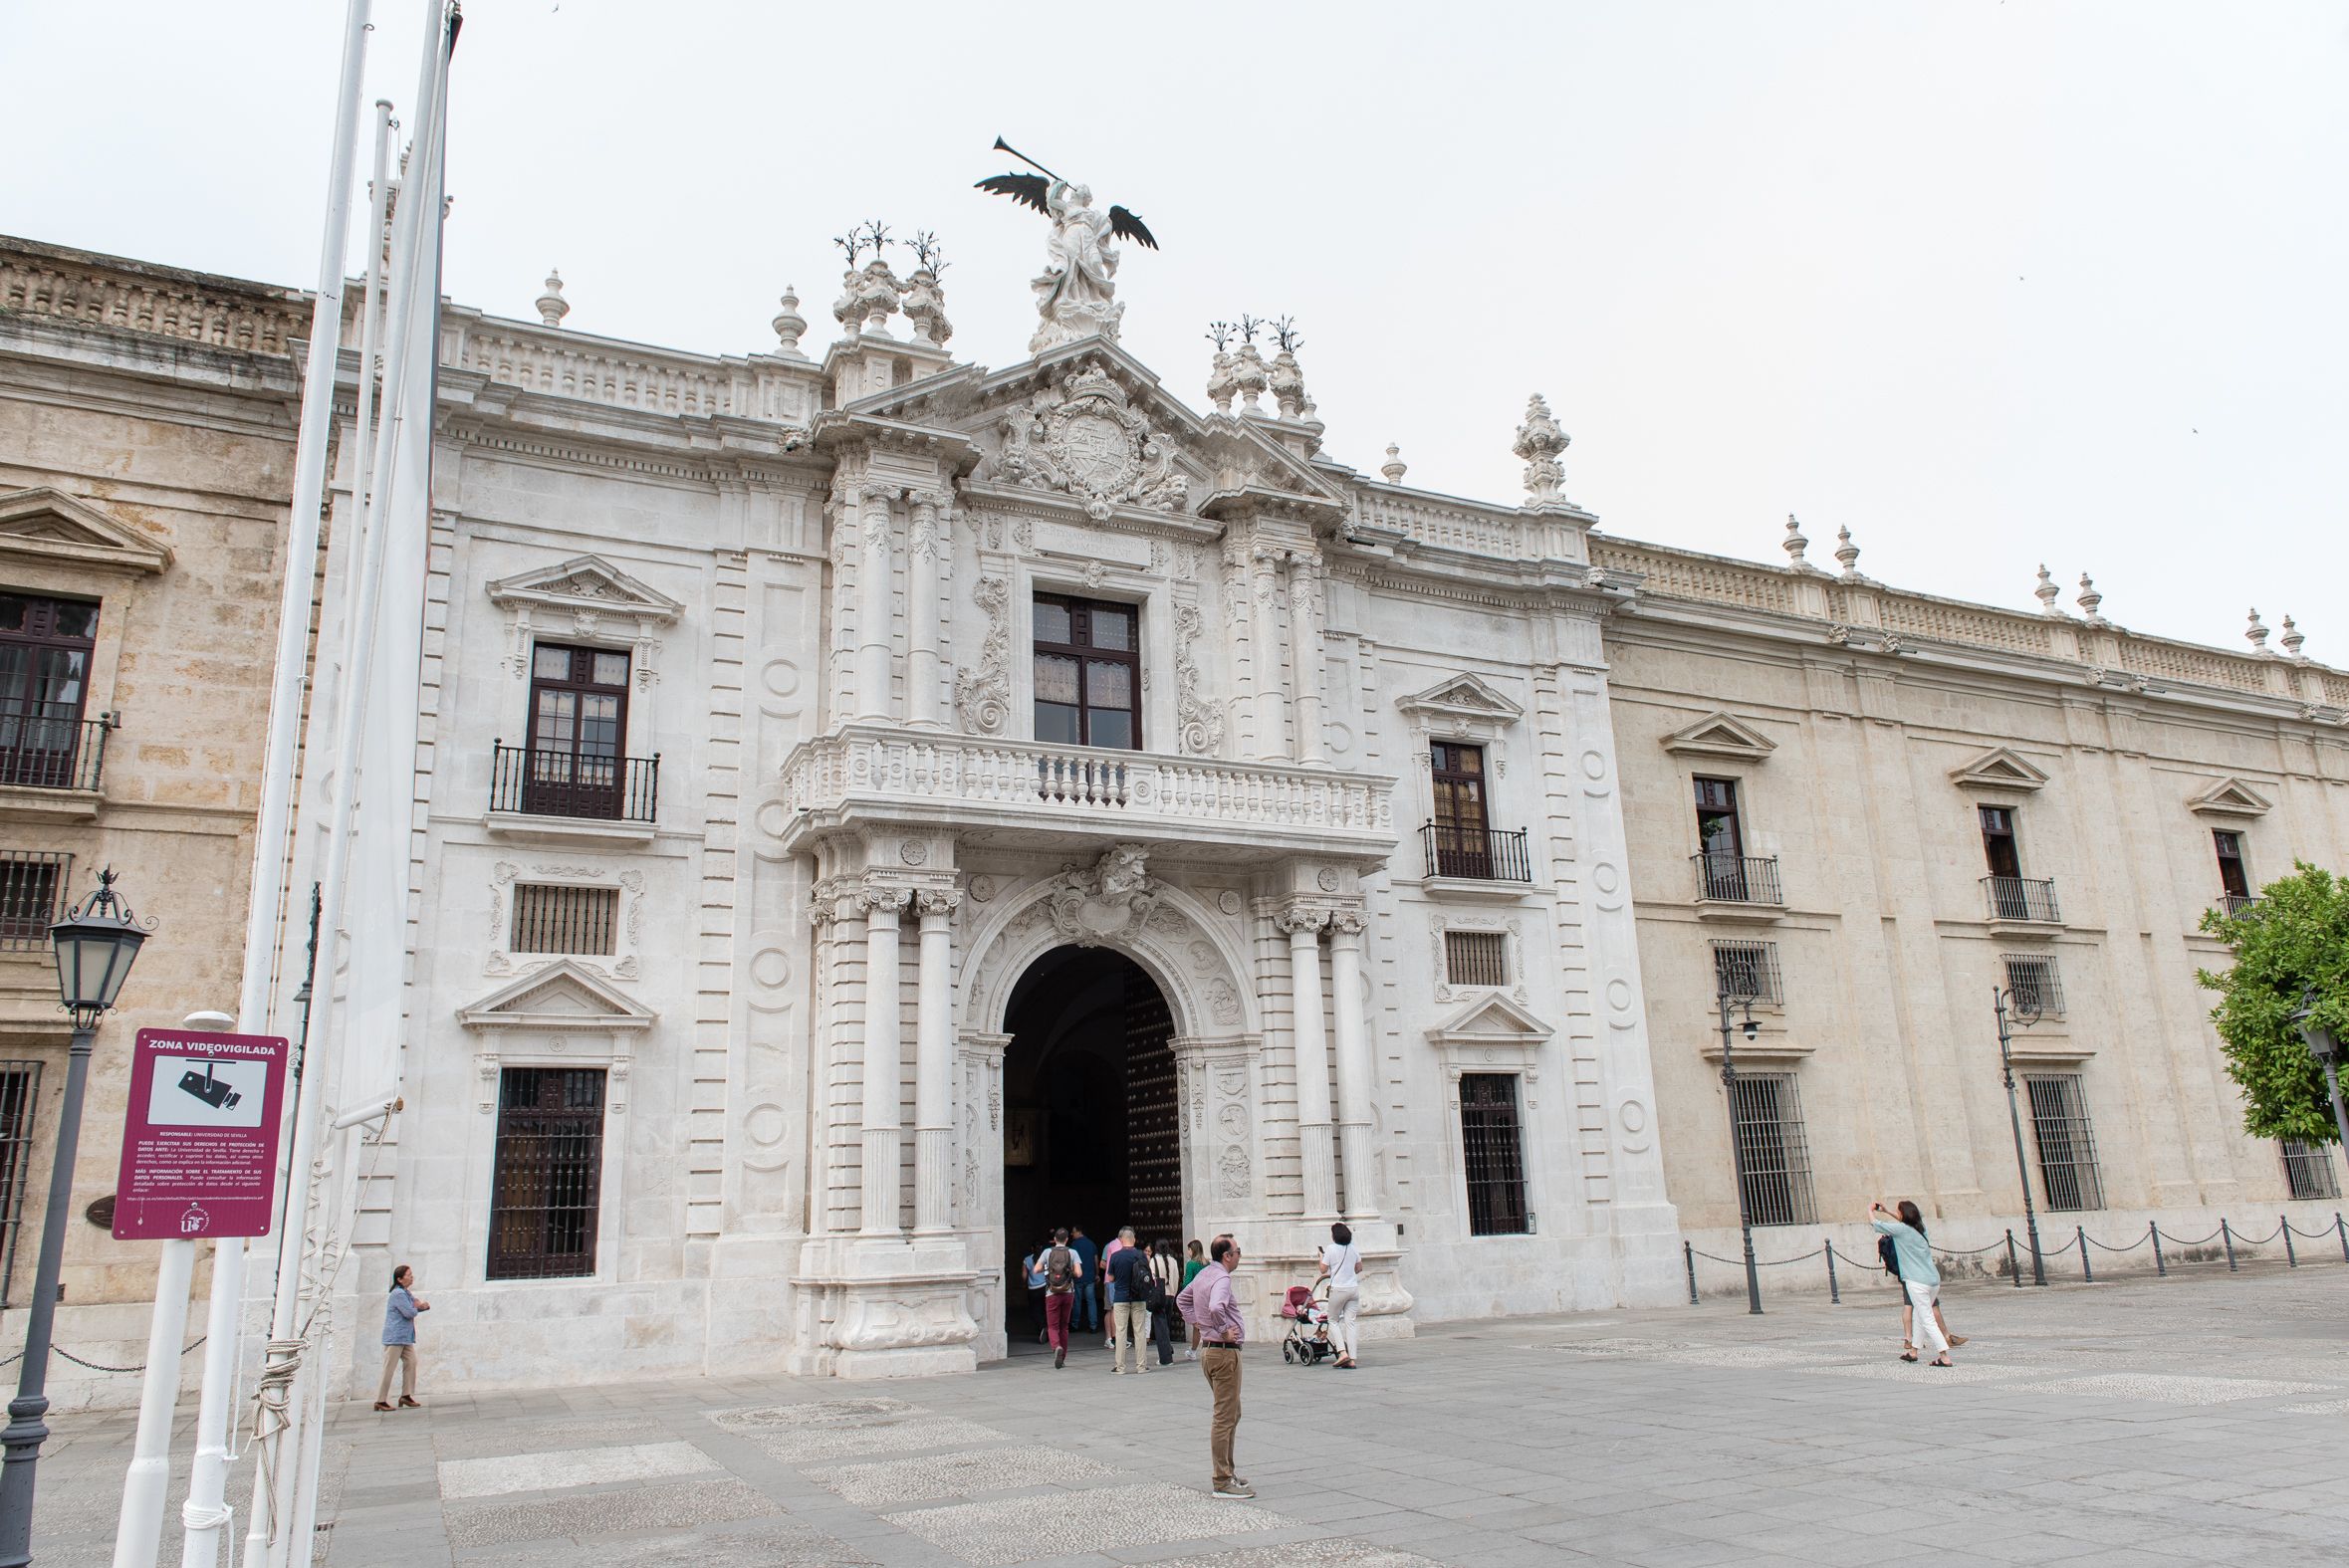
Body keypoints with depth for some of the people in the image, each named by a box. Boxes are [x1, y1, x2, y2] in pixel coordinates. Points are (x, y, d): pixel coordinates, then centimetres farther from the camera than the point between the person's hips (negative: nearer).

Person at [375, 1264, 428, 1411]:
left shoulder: (407, 1293, 14)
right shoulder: (398, 1294, -17)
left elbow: (414, 1308, 20)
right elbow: (409, 1313, -22)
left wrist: (424, 1306, -3)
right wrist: (417, 1307, 0)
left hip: (406, 1337, 9)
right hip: (395, 1337, -9)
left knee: (411, 1363, 5)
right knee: (389, 1368, -4)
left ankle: (406, 1395, 11)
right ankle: (380, 1401, 2)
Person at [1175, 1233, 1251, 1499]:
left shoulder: (1204, 1274, 11)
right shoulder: (1221, 1278, -18)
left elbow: (1184, 1298, 27)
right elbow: (1216, 1308, -37)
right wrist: (1224, 1331, -22)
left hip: (1207, 1348, 10)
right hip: (1224, 1352, -10)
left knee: (1231, 1414, 20)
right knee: (1225, 1417, -5)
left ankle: (1226, 1470, 28)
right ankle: (1223, 1482, -1)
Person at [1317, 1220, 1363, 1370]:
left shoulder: (1331, 1248, -9)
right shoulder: (1354, 1248, 5)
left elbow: (1323, 1269, -3)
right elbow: (1359, 1268, 15)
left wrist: (1321, 1256, 13)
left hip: (1338, 1289, -4)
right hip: (1353, 1288, 4)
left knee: (1333, 1320, 11)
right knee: (1350, 1322, 5)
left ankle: (1343, 1353, -6)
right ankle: (1352, 1359, 0)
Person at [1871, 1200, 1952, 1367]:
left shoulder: (1901, 1229, -7)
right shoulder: (1919, 1228, 12)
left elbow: (1874, 1222, 1)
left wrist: (1870, 1210, 20)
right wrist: (1886, 1211, 39)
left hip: (1917, 1282, -8)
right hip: (1934, 1280, 8)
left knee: (1928, 1321, -4)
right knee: (1921, 1316, 20)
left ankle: (1945, 1358, -10)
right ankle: (1913, 1352, 30)